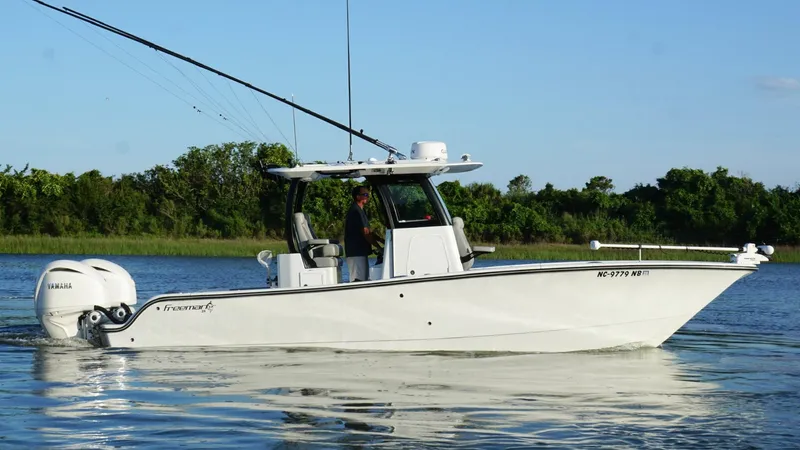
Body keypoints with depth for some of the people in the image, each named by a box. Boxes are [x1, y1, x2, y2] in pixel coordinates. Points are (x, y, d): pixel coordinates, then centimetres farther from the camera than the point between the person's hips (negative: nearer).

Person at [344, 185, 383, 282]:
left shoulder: (359, 211, 20)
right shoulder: (356, 211, -14)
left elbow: (368, 232, 22)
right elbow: (366, 233, -18)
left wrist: (383, 241, 13)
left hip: (360, 252, 11)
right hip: (356, 253, -11)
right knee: (358, 280, -13)